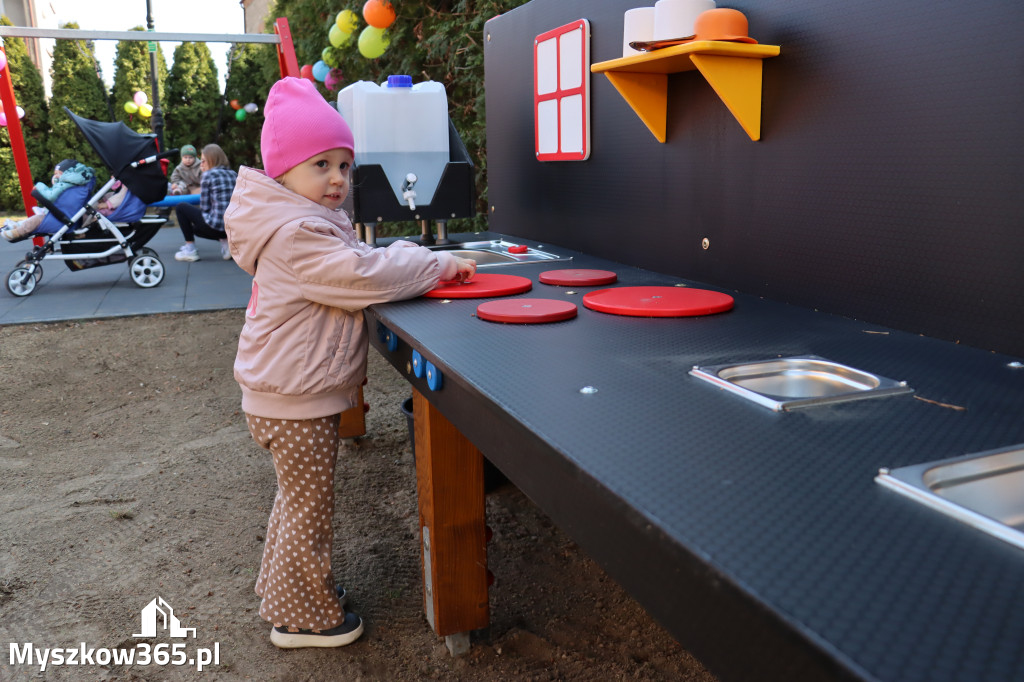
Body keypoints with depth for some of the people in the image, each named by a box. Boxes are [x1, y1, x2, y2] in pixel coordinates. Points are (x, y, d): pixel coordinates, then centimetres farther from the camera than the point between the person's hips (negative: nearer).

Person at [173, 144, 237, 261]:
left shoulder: (208, 175, -7)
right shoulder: (234, 174, 11)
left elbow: (204, 208, -4)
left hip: (216, 226, -7)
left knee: (181, 208, 15)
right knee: (196, 228, 34)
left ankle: (190, 249, 12)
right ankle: (225, 241, 11)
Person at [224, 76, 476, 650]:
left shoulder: (310, 224, 11)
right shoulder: (297, 235, -24)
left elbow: (353, 267, 16)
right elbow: (365, 275, -30)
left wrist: (409, 259, 0)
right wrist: (439, 264, -20)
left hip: (294, 394, 11)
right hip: (295, 403, -11)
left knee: (297, 499, 26)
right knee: (309, 509, 6)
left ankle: (285, 583, 46)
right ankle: (301, 618, 24)